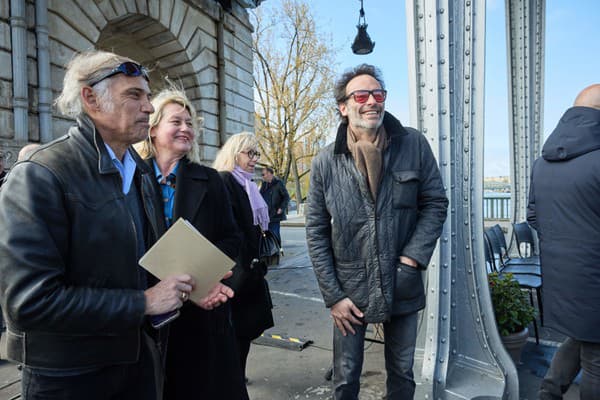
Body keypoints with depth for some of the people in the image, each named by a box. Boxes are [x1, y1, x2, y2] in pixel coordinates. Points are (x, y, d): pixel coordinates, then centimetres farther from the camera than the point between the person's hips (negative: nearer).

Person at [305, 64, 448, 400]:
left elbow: (435, 204, 0)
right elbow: (316, 232, -4)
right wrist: (333, 296, -6)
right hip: (350, 290, 0)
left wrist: (412, 258, -13)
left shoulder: (413, 145, -6)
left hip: (402, 287, 1)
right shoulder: (326, 162, -7)